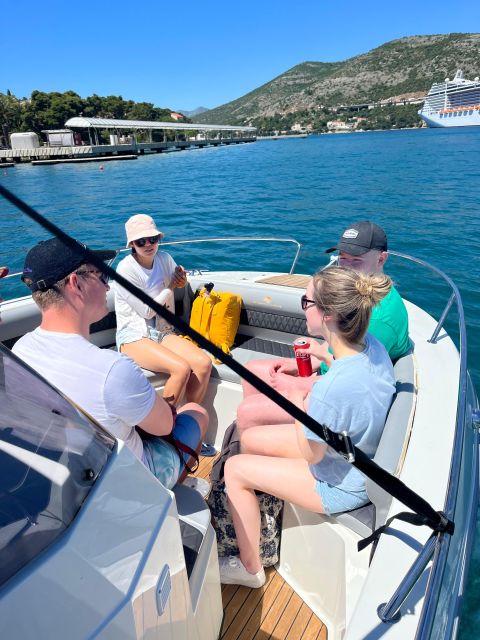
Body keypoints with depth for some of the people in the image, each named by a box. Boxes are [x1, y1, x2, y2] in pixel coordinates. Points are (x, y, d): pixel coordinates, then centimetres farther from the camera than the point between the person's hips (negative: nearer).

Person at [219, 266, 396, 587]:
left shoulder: (333, 386, -39)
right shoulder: (372, 344, -13)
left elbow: (311, 453, -21)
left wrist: (298, 405, -9)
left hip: (342, 485, -8)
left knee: (235, 469, -1)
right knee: (250, 439, 13)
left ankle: (250, 568, 21)